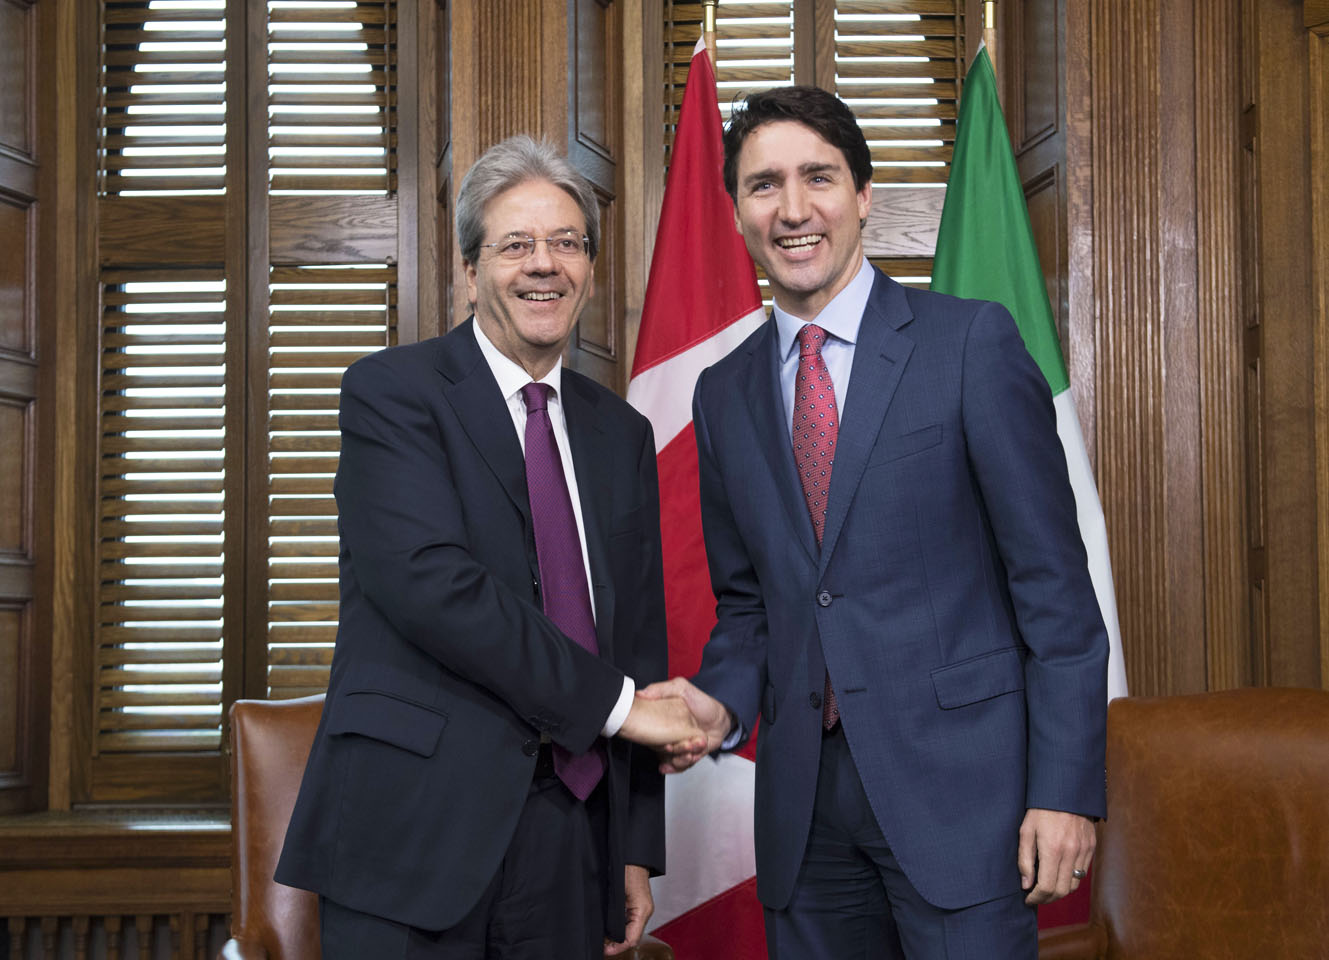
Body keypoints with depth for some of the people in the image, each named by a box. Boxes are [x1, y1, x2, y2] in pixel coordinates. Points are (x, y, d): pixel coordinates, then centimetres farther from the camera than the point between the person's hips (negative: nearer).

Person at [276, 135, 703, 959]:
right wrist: (611, 700, -14)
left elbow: (638, 640, 15)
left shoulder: (622, 432, 15)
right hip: (415, 830, -5)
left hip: (571, 835, 5)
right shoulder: (392, 390, -3)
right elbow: (428, 581, -17)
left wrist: (638, 848, 11)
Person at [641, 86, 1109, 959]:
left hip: (958, 784, -4)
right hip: (804, 805, 4)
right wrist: (723, 702, -2)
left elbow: (1052, 581, -6)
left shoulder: (972, 343, -3)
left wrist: (1066, 787, -11)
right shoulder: (725, 394, 11)